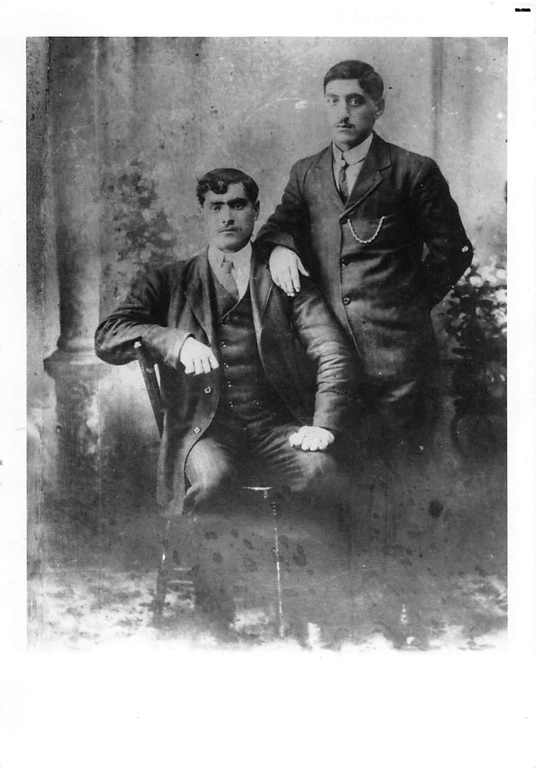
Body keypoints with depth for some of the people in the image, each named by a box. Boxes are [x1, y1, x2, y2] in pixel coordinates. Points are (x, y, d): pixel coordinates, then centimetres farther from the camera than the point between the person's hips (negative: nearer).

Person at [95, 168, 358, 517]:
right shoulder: (168, 282, 15)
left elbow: (334, 354, 6)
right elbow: (107, 337, 3)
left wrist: (324, 425, -10)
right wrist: (177, 341, -16)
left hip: (279, 420, 1)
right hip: (206, 422, 0)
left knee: (321, 474, -29)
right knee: (208, 479, -33)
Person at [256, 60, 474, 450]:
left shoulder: (415, 172, 0)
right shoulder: (305, 172, 14)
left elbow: (453, 250, 4)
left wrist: (409, 308, 5)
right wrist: (279, 245, -12)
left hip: (395, 349, -3)